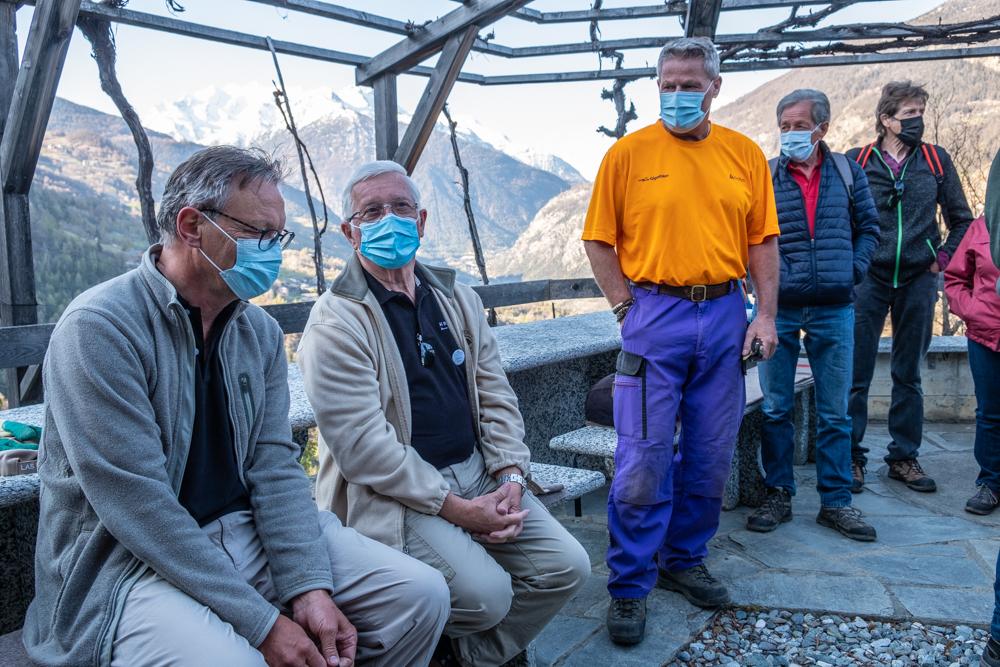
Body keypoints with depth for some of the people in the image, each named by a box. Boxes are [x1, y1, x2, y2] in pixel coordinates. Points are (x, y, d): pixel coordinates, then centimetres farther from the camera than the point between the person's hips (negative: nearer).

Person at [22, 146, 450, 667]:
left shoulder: (260, 331, 5)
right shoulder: (98, 328, -16)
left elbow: (274, 464, 2)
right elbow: (138, 505, -21)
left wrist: (309, 587, -12)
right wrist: (262, 623, -21)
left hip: (248, 533, 6)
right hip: (131, 562, -5)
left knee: (420, 595, -6)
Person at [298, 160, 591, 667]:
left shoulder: (457, 300, 11)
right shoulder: (335, 322, -11)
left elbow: (495, 396, 11)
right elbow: (362, 445, -18)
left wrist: (511, 477, -5)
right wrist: (456, 508, -18)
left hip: (477, 474, 7)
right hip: (395, 496, -6)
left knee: (567, 566, -4)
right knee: (486, 592, -23)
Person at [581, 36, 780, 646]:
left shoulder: (746, 154, 8)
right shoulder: (629, 153, 0)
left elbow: (764, 239, 9)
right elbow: (599, 240, 1)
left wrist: (766, 314, 1)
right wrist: (627, 307, -6)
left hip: (724, 317, 4)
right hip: (655, 317, -3)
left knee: (711, 458, 11)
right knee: (643, 462, -3)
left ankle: (684, 561, 31)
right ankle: (630, 586, 12)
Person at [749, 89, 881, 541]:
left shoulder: (847, 173, 7)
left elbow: (869, 227, 14)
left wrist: (852, 271, 2)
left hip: (834, 309, 1)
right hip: (778, 308, -1)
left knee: (834, 413, 7)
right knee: (775, 409, 5)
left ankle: (835, 502, 18)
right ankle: (778, 496, 18)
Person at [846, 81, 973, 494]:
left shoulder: (936, 160, 8)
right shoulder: (857, 161, 1)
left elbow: (962, 219, 15)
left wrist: (942, 259, 4)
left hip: (918, 280, 2)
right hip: (869, 279, -2)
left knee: (908, 375, 9)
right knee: (856, 374, -2)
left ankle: (904, 458, 20)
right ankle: (851, 457, 9)